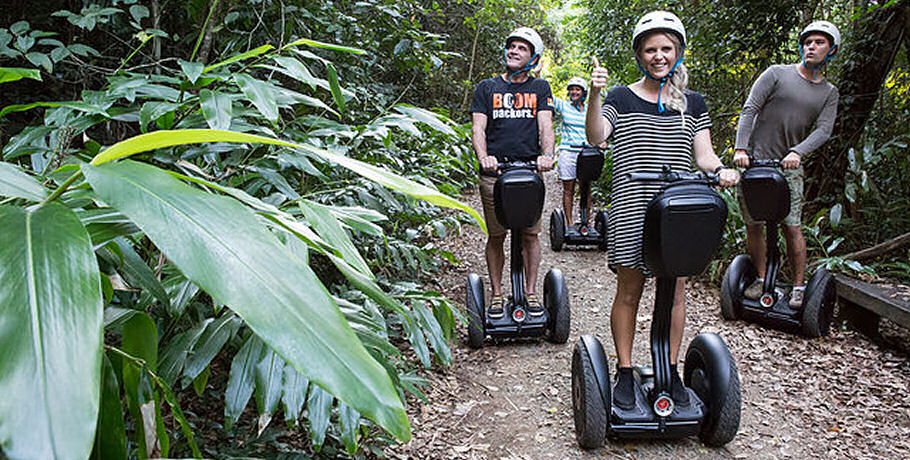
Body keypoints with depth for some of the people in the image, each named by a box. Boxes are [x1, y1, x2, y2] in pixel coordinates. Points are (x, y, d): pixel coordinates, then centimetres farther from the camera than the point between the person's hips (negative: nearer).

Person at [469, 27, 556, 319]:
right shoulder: (487, 88, 13)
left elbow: (545, 125, 1)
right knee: (496, 237, 3)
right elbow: (478, 127, 2)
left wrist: (547, 155, -20)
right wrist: (483, 157, -18)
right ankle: (497, 294, 15)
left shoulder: (540, 88, 14)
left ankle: (530, 293, 15)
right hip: (494, 172, 0)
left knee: (530, 234, 2)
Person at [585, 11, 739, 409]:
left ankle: (671, 371, 21)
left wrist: (721, 170, -14)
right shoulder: (621, 99, 5)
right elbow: (595, 137, -12)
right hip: (631, 207, -2)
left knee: (675, 291, 7)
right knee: (629, 292, 2)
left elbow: (703, 156, 8)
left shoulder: (692, 103, 13)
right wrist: (594, 96, -27)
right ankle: (625, 373, 15)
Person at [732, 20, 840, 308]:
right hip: (753, 161, -1)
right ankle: (761, 278, 18)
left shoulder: (829, 93, 12)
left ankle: (799, 286, 8)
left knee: (792, 228, -4)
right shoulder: (777, 74, 4)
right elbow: (749, 109, -5)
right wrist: (741, 148, -18)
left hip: (789, 166, 1)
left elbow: (823, 130, -1)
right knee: (752, 226, 3)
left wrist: (798, 152, -22)